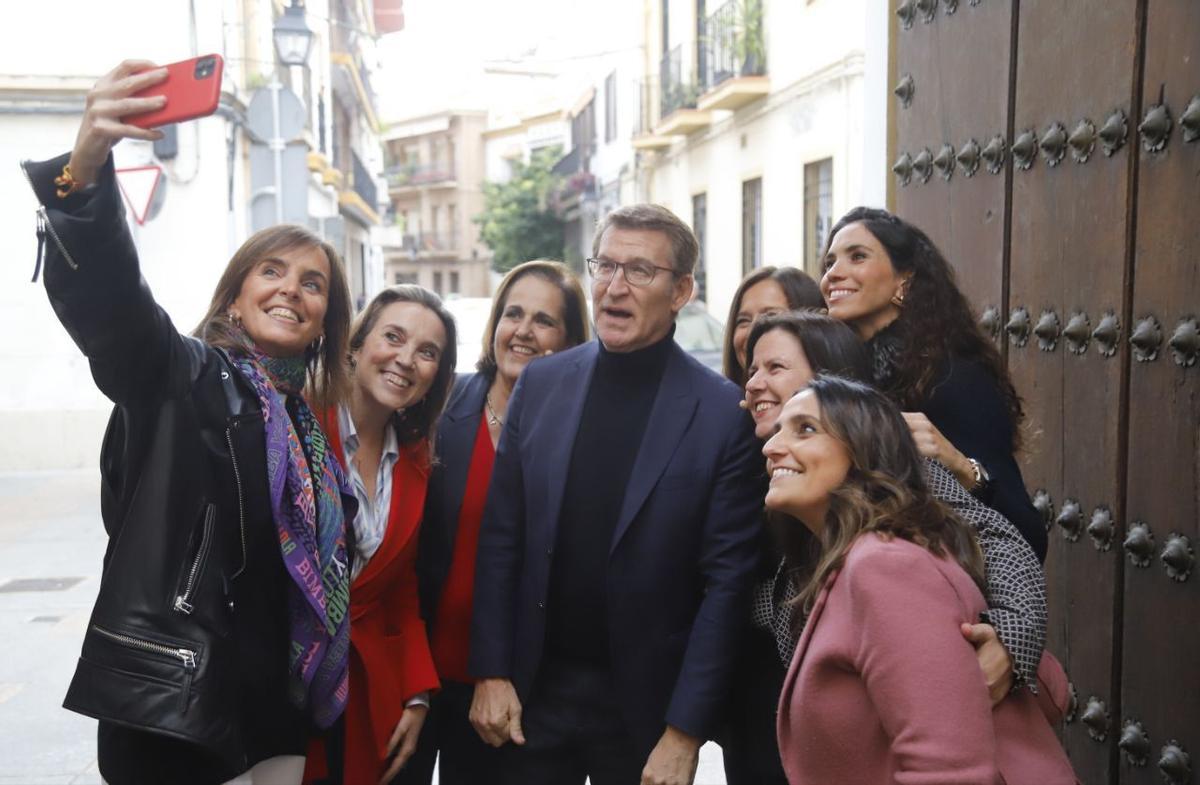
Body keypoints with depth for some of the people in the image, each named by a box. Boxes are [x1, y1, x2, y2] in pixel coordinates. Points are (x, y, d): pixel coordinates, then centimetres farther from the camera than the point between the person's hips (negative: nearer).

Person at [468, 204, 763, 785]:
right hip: (531, 695, 3)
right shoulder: (540, 384, 1)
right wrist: (490, 673, -2)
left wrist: (685, 733, -11)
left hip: (646, 707, -2)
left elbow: (727, 581, -10)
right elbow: (499, 540, 3)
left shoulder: (722, 412, -10)